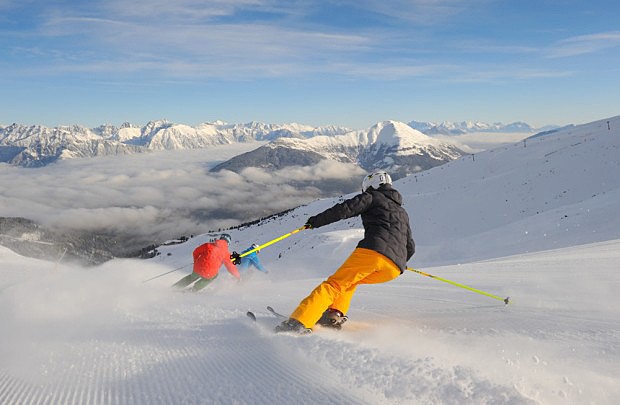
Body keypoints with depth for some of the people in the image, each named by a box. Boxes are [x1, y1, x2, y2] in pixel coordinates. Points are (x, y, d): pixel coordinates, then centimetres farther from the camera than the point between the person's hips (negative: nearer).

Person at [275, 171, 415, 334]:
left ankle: (299, 322, -23)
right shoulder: (403, 213, 34)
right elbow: (410, 248, 33)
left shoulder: (372, 197, 16)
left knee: (334, 284, -5)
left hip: (372, 250, -6)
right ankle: (335, 314, 3)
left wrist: (315, 221, 8)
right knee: (349, 280, 26)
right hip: (395, 268, 6)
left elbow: (345, 209, 1)